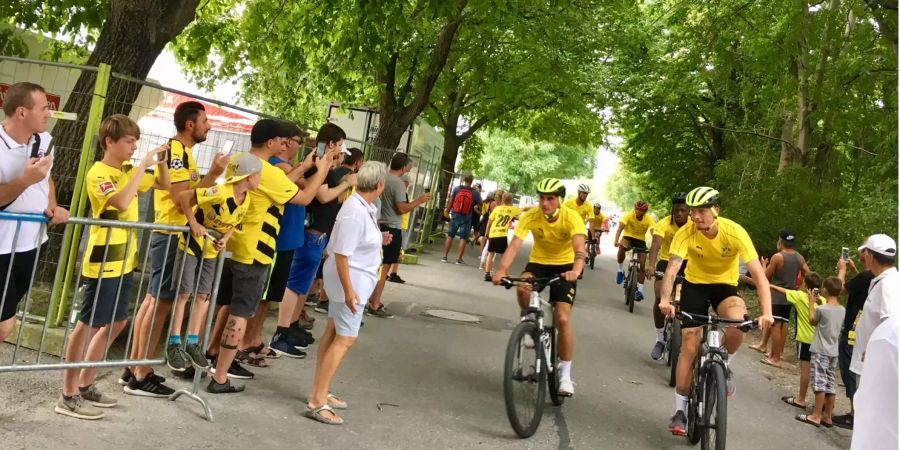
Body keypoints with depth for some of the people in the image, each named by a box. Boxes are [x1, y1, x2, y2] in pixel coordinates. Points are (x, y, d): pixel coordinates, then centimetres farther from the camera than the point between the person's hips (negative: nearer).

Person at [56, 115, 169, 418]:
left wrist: (161, 162, 2)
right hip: (103, 262, -9)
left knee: (116, 322, 14)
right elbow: (122, 202, -31)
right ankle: (68, 397, 5)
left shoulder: (129, 171, 10)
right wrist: (143, 165, -26)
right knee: (88, 325, -4)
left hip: (124, 261, 9)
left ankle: (85, 385, 25)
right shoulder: (98, 173, -13)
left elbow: (164, 185, 21)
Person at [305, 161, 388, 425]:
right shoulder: (355, 212, -25)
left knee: (334, 332, 15)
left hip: (353, 278, 10)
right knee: (346, 339, -8)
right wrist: (349, 290, -27)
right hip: (351, 280, -10)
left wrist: (379, 240, 9)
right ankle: (318, 402, -4)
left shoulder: (364, 207, 5)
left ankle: (319, 391, 26)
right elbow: (341, 254, -26)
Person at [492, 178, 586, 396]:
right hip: (538, 262, 2)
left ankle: (565, 375, 1)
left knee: (563, 319, -14)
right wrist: (502, 270, -48)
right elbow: (514, 246, -30)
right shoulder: (530, 216, -21)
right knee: (523, 287, -34)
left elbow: (579, 248, -39)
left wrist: (576, 270, -60)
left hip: (564, 266, -1)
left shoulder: (572, 218, -25)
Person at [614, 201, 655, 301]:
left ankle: (640, 290, 5)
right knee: (622, 247, -37)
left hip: (641, 240, 2)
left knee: (642, 265, -6)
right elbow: (620, 228, -32)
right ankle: (621, 270, -15)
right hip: (628, 237, -2)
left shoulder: (649, 219, -18)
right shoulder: (629, 215, -22)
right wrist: (616, 241, -50)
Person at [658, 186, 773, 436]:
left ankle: (725, 365, -1)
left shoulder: (735, 232, -26)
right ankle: (680, 410, 8)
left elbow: (758, 273, -29)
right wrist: (665, 299, -52)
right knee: (690, 347, -5)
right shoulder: (686, 233, -24)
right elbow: (672, 268, -34)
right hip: (695, 285, 1)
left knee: (738, 322, -33)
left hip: (725, 285, 0)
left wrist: (766, 312, -41)